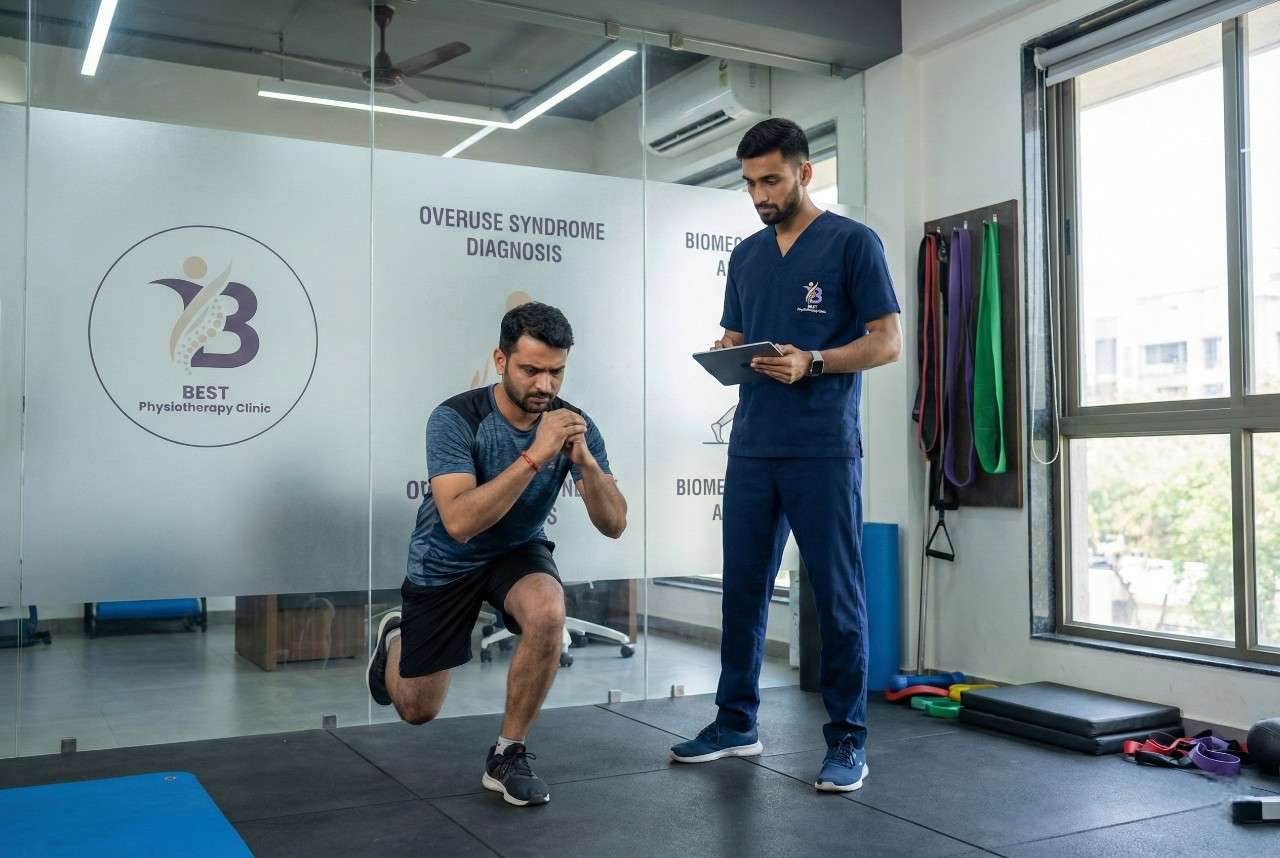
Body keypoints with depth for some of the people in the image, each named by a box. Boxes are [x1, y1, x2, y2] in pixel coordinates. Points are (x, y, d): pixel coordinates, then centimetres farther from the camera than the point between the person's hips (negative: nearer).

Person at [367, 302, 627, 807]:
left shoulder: (574, 425, -19)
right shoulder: (456, 419, -30)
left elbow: (614, 525, -24)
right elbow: (459, 522, -42)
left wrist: (585, 462, -42)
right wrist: (534, 456, -49)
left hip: (517, 551, 2)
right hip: (445, 562, -2)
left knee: (548, 614, -34)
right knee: (417, 710, 9)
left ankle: (508, 754, -12)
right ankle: (395, 638, 46)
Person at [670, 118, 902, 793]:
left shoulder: (853, 243, -1)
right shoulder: (746, 255, 17)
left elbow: (888, 341, -5)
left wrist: (811, 362, -19)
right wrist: (725, 354, -3)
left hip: (824, 450, -5)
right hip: (752, 446, 6)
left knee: (837, 596, 1)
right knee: (742, 588, 10)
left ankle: (847, 739, 11)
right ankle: (736, 722, 22)